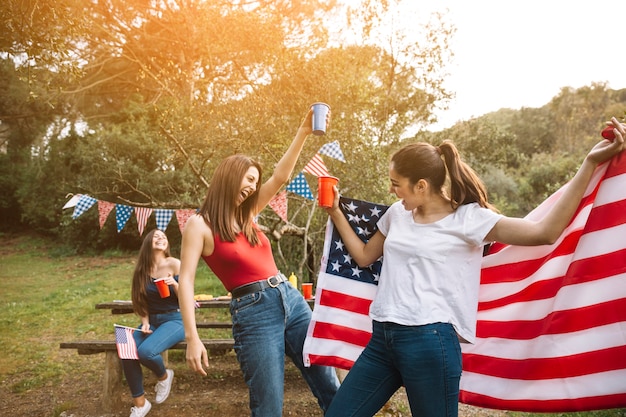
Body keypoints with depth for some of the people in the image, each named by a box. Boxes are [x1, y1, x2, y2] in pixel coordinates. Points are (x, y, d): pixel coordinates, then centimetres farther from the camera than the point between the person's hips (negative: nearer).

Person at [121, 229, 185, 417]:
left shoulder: (174, 264, -7)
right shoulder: (143, 269, 6)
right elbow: (142, 301, 12)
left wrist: (174, 284, -24)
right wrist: (145, 323, -3)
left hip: (175, 319, -4)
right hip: (152, 320, 5)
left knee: (146, 351, -29)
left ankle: (164, 376, 6)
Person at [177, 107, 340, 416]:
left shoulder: (246, 215, 15)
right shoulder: (200, 224, -2)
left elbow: (280, 177, 11)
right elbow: (185, 281, -8)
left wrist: (304, 131, 5)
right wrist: (192, 338, -17)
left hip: (291, 299, 7)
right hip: (254, 313, -6)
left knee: (330, 388, 10)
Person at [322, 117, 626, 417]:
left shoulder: (467, 218, -6)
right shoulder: (397, 214, 12)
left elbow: (544, 232, -17)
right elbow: (364, 256, 25)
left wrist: (590, 163, -20)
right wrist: (335, 212, 19)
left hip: (430, 342, -6)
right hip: (382, 340, 6)